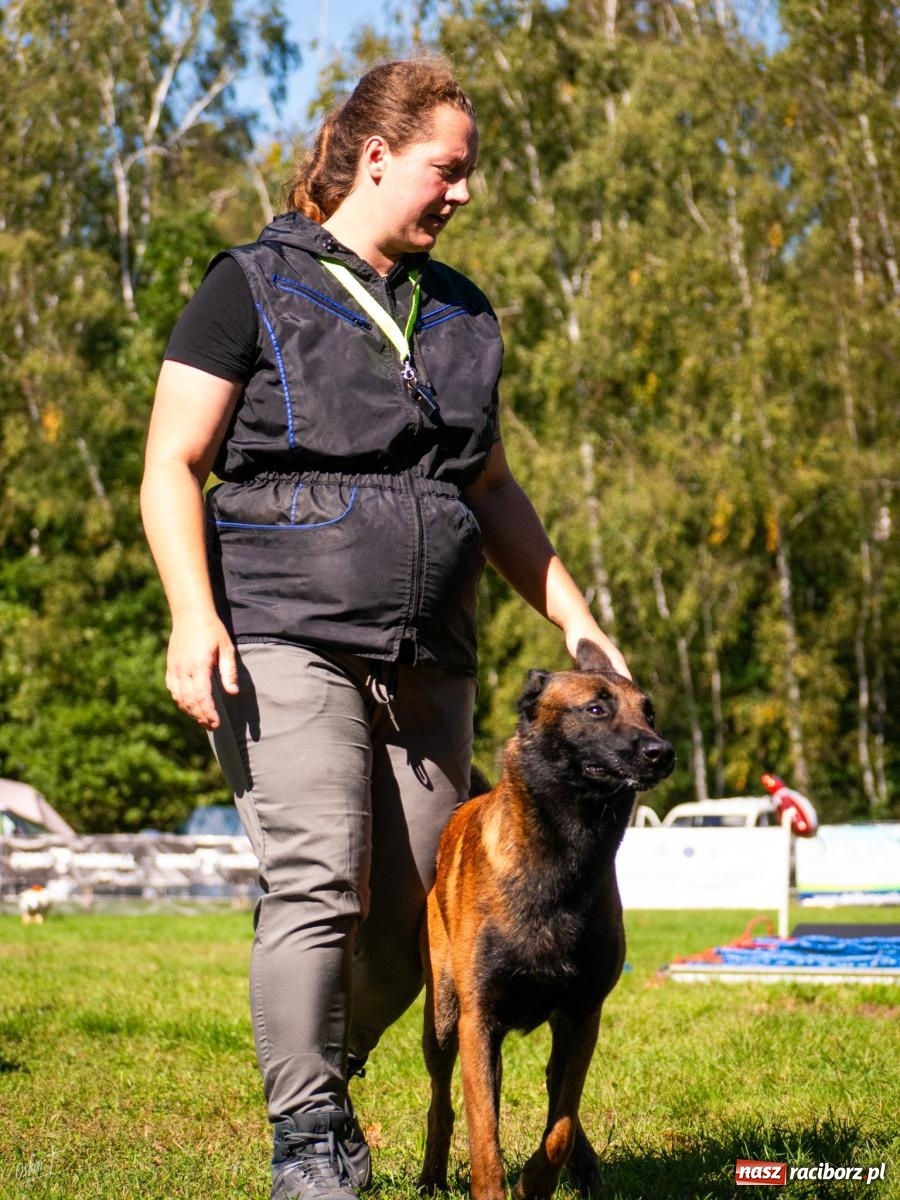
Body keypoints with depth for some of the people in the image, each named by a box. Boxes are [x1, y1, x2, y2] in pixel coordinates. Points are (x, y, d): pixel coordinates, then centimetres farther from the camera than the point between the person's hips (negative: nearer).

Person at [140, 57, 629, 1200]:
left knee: (413, 912, 3)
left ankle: (316, 1082, 26)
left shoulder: (461, 312, 20)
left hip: (429, 663, 6)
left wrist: (574, 619, 17)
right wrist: (193, 615, -17)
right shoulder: (252, 289, 2)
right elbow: (172, 469, -2)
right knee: (317, 882, -16)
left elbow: (493, 491, 26)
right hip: (287, 642, -5)